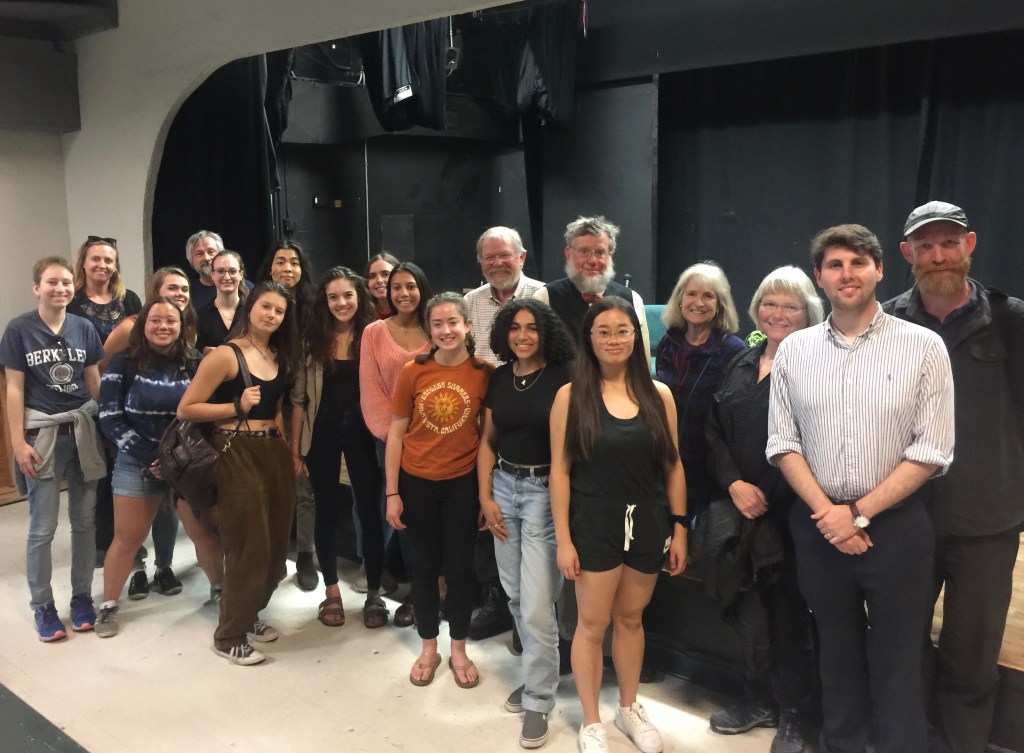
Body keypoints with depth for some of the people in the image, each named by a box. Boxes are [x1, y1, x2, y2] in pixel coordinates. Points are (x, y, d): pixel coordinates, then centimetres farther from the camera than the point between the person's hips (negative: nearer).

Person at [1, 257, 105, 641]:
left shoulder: (84, 328, 4)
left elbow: (94, 382, 9)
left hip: (83, 430, 3)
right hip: (42, 434, -3)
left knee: (85, 521, 8)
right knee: (42, 528, 2)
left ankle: (82, 597, 22)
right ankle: (43, 606, 16)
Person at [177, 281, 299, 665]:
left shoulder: (280, 357, 12)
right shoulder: (225, 355, -10)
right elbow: (185, 409, -12)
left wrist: (287, 449, 13)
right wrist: (238, 406, -18)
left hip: (275, 453, 7)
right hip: (237, 455, -7)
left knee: (276, 543, 12)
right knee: (248, 546, -2)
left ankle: (250, 616, 33)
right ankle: (229, 636, 16)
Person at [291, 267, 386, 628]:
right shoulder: (313, 338, 1)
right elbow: (299, 397, 0)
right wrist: (295, 448, -3)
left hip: (363, 431, -1)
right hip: (323, 433, 1)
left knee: (370, 511, 3)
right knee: (327, 511, 10)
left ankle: (374, 594, 17)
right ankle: (332, 592, 23)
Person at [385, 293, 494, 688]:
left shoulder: (486, 373, -9)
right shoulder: (412, 372, -7)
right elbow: (395, 434, -2)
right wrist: (392, 493, -3)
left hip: (463, 484, -1)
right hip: (417, 483, 1)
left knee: (460, 567, 11)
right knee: (425, 566, 14)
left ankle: (459, 649, 30)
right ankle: (428, 648, 32)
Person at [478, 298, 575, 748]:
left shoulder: (563, 378, -10)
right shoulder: (499, 378, 6)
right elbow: (487, 441, 12)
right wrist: (485, 497, 5)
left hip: (546, 492, -5)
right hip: (504, 487, 6)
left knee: (536, 604, -5)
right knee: (515, 595, 13)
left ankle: (538, 700, 11)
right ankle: (537, 673, 32)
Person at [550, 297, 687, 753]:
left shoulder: (658, 394, 2)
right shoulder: (571, 396, -6)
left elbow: (673, 466, 5)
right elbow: (560, 471, -7)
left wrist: (679, 528, 3)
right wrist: (563, 539, -9)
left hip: (648, 523, 3)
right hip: (594, 524, -2)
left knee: (631, 619, 16)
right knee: (593, 624, 6)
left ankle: (629, 709, 35)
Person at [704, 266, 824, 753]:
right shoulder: (740, 365, 12)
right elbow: (715, 433, 9)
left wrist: (768, 498, -15)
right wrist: (734, 484, -6)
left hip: (791, 514, -5)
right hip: (740, 511, 5)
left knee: (789, 616, 5)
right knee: (748, 608, 14)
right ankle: (758, 699, 34)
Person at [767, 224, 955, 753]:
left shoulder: (923, 347, -6)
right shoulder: (794, 350, 2)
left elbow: (931, 452, -8)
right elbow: (783, 443, 2)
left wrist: (859, 513, -12)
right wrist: (826, 511, -9)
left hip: (895, 523, -2)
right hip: (817, 524, 3)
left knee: (896, 661, 7)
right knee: (836, 654, 16)